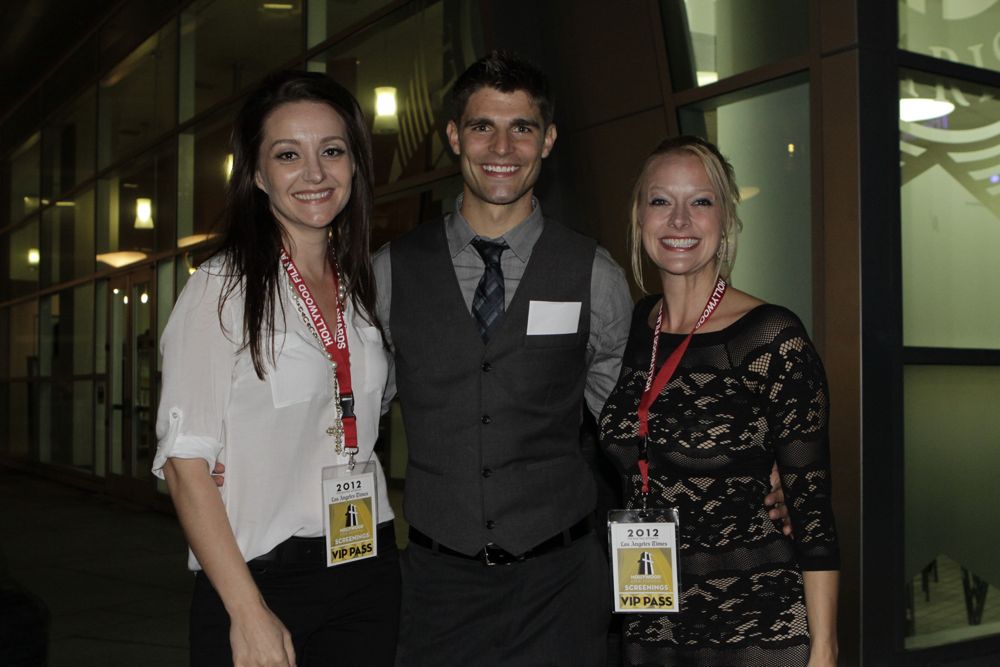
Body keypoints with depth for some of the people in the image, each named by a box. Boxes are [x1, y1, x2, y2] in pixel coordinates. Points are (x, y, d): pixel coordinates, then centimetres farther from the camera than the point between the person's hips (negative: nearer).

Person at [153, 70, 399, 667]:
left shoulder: (365, 287, 8)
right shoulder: (223, 288, -9)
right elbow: (185, 461, -13)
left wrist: (397, 554, 4)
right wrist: (250, 612, -17)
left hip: (370, 574, 5)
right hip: (261, 577, -5)